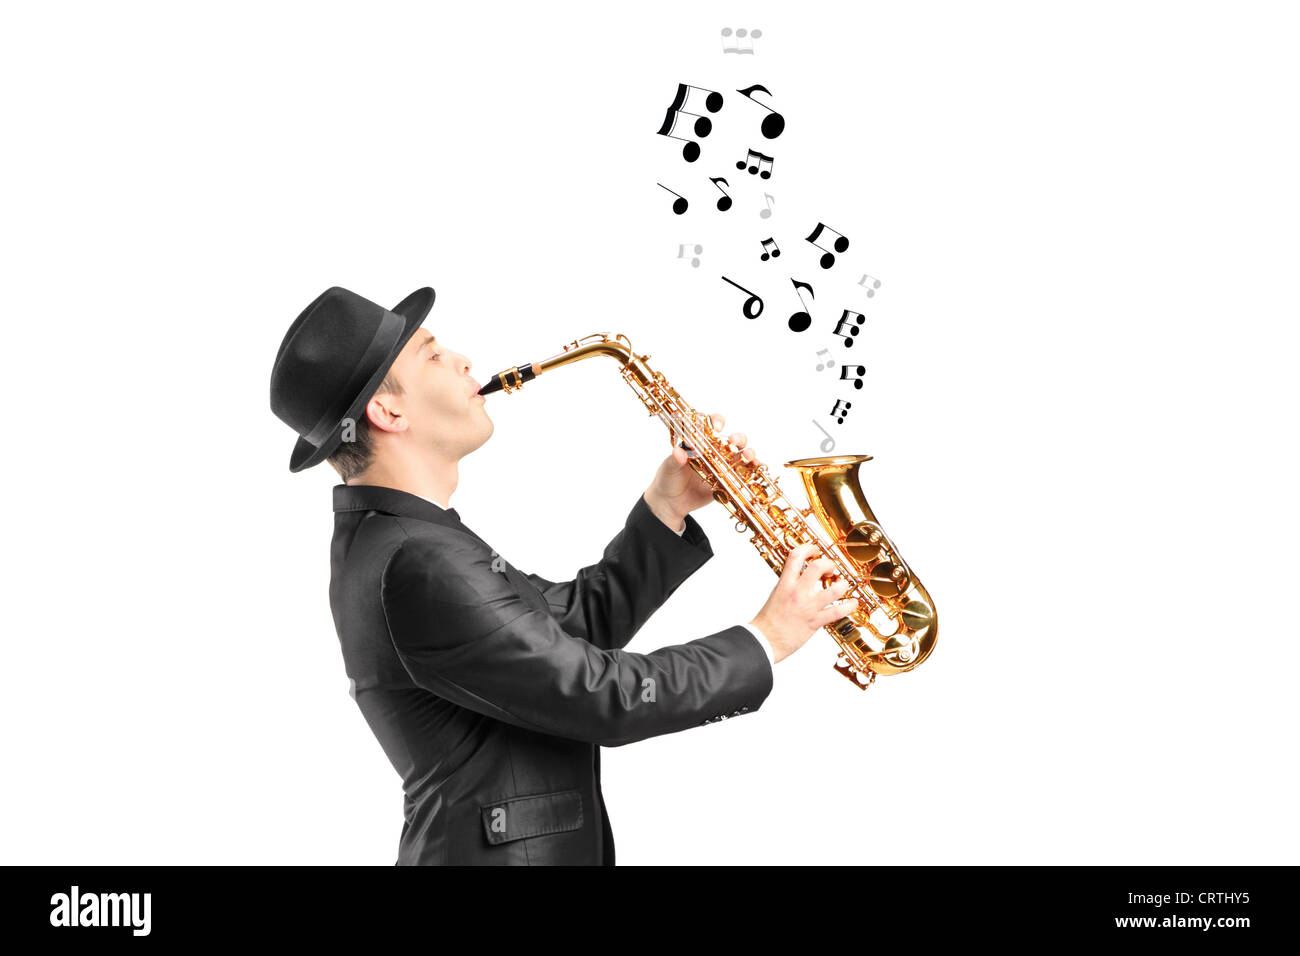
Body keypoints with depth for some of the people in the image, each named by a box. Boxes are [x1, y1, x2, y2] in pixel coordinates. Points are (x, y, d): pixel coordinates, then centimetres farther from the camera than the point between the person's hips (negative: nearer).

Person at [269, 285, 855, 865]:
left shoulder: (386, 540, 8)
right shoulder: (417, 568, -24)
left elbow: (579, 621, 9)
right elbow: (607, 699, -21)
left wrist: (670, 505, 1)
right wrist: (767, 641, -9)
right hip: (506, 849, -9)